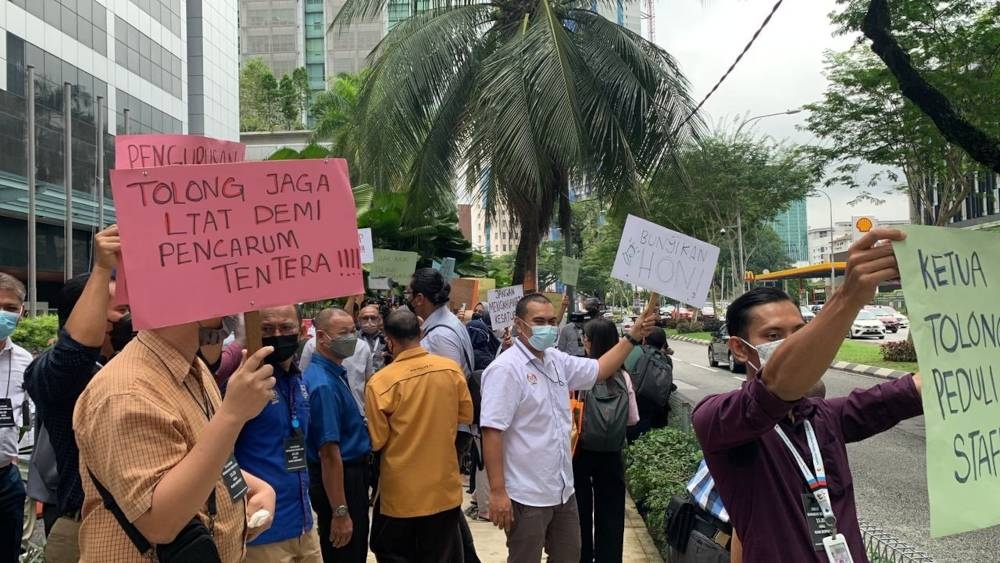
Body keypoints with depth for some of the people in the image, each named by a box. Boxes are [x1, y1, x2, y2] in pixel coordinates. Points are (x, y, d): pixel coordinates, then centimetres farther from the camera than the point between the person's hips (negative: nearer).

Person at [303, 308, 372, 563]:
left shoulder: (335, 373, 6)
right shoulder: (324, 384, -25)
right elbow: (329, 453, -27)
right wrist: (340, 512, -26)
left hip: (352, 473, 10)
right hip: (340, 479, -10)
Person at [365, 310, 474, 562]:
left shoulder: (381, 382, -18)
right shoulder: (451, 369, -8)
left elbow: (376, 441, -10)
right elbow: (466, 416, 5)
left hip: (401, 491, -3)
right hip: (444, 485, 3)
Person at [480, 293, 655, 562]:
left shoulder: (557, 360, 6)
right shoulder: (506, 369, -18)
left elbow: (598, 369, 20)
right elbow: (492, 432, -22)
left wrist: (632, 337, 8)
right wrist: (497, 492, -24)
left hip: (563, 490, 8)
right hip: (527, 497, -8)